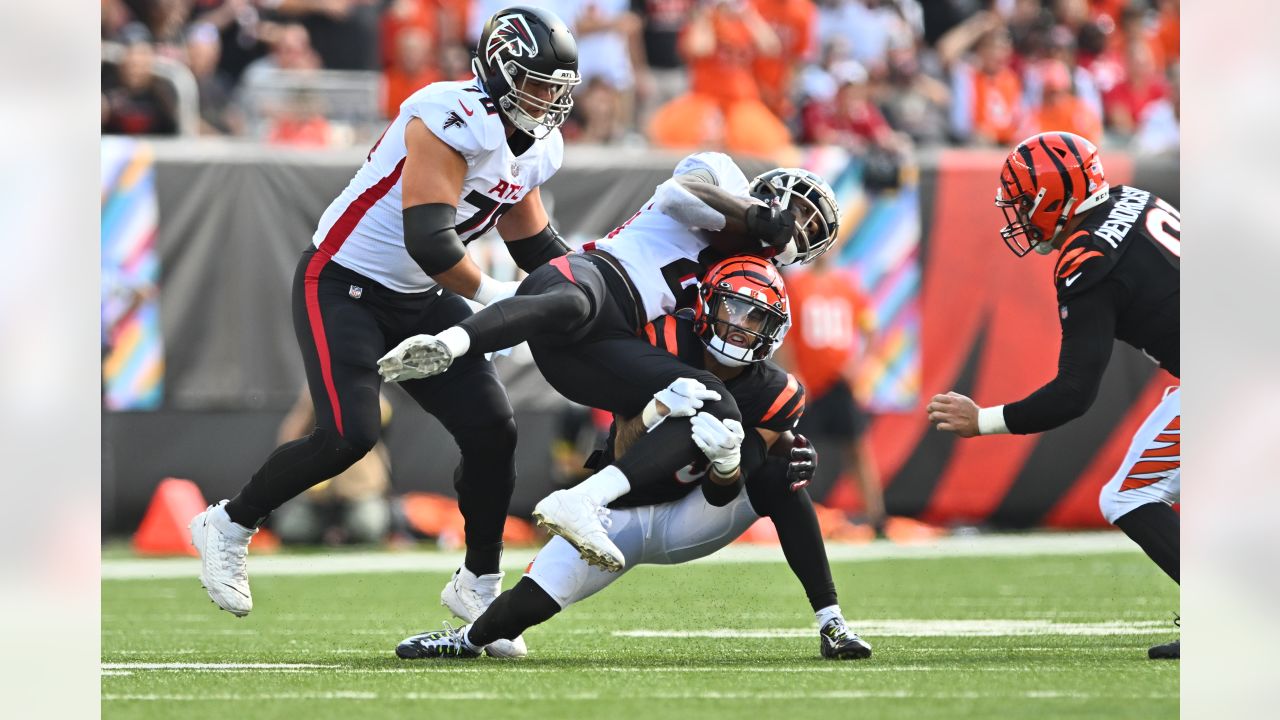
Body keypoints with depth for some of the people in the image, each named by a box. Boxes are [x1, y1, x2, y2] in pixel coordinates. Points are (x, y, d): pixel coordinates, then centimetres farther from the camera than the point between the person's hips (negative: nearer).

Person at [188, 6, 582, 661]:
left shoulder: (534, 150, 4)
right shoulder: (453, 121, -25)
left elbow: (535, 245, 19)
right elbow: (427, 240, -32)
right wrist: (494, 298, -22)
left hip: (417, 300, 8)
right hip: (341, 283, -8)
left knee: (491, 431, -3)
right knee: (348, 435, -20)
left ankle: (477, 583, 15)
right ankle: (228, 527, 3)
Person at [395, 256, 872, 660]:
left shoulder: (775, 397, -13)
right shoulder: (663, 344, -20)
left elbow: (721, 498, -19)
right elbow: (626, 459, -23)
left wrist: (727, 461, -42)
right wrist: (657, 409, -42)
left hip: (689, 519, 1)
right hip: (623, 511, -1)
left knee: (779, 474, -27)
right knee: (525, 608, -17)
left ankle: (830, 622, -26)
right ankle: (470, 638, 21)